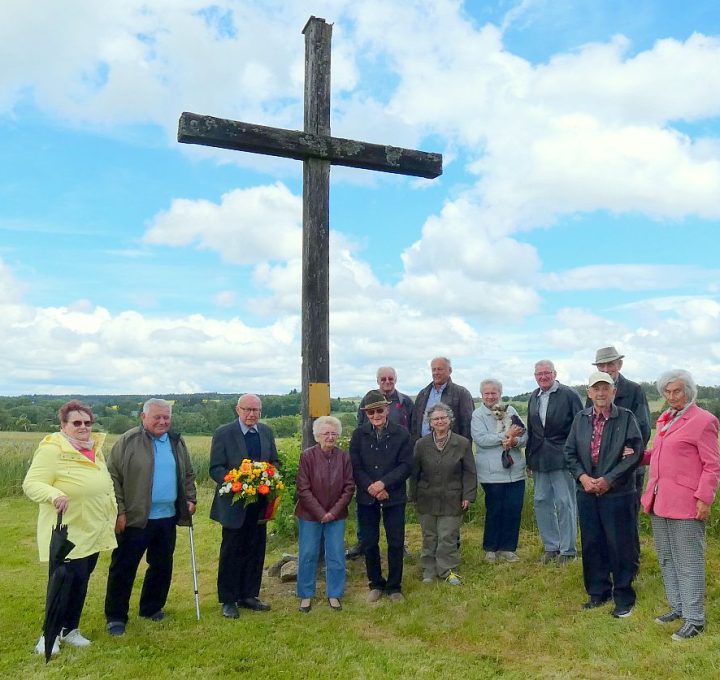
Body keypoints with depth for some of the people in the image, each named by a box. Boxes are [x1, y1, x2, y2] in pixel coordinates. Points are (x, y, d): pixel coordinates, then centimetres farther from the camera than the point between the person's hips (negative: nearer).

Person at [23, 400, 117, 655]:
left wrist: (113, 512, 17)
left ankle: (69, 629, 29)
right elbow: (31, 484, -20)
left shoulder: (95, 447, 7)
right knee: (72, 579, -9)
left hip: (93, 530, 7)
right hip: (68, 532, -7)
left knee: (81, 580, 14)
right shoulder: (52, 449, -16)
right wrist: (54, 494, -38)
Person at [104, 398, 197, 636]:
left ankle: (152, 608, 32)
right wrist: (119, 511, -12)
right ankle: (116, 616, 17)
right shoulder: (128, 441, -7)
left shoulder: (177, 443, 10)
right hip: (135, 518, -5)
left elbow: (188, 475, 20)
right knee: (123, 568, 4)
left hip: (168, 518, 5)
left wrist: (190, 499, 9)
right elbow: (113, 477, -9)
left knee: (162, 567, 15)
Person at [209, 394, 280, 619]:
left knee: (256, 551, 12)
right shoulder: (223, 433, -9)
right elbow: (216, 469, -11)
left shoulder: (267, 432, 6)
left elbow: (275, 461, 13)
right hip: (234, 502, -5)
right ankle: (228, 600, 20)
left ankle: (248, 595, 27)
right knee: (231, 553, 7)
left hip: (260, 502, 5)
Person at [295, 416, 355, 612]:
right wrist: (320, 513, -14)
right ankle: (306, 595, 23)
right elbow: (303, 488, -11)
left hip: (336, 515, 2)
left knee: (336, 556, 7)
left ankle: (334, 594, 23)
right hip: (310, 515, -2)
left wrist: (334, 511, -10)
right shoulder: (308, 456, -12)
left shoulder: (344, 457, -5)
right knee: (307, 555, 7)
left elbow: (349, 487, -2)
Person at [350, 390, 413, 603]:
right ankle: (376, 585, 26)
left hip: (394, 497, -1)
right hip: (366, 497, 1)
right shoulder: (359, 435, 1)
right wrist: (370, 487, -15)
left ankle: (394, 586, 21)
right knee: (369, 543, 8)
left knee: (396, 543, 5)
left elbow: (406, 465, -7)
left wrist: (384, 483, -17)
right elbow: (355, 467, -2)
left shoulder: (401, 433, -3)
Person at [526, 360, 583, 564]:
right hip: (539, 460, 6)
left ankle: (567, 550, 13)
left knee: (565, 504, 1)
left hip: (562, 459, -6)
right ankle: (551, 547, 24)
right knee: (542, 503, 10)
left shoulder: (569, 395, -6)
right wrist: (529, 459, 13)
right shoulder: (534, 397, 11)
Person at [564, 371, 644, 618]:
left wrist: (608, 479, -15)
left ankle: (624, 597, 20)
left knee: (620, 546, 3)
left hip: (618, 494, -4)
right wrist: (582, 477, -8)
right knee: (592, 545, 12)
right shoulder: (581, 418, 7)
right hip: (587, 493, 4)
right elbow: (570, 452, 8)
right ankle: (598, 592, 28)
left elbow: (636, 453, -11)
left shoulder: (626, 418, -6)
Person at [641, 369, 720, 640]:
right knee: (667, 559, 16)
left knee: (689, 562, 1)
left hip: (685, 504, -8)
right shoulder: (664, 420, 15)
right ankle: (678, 607, 29)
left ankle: (694, 619, 11)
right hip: (660, 501, 8)